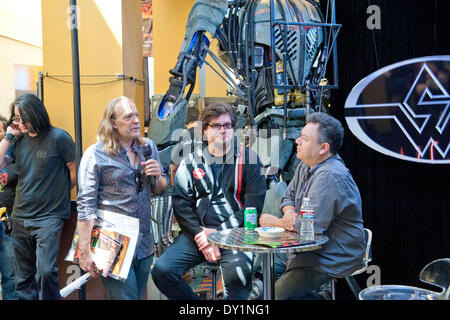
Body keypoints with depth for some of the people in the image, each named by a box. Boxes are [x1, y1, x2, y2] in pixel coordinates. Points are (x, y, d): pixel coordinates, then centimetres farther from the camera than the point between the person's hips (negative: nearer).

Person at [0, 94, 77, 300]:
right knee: (23, 279, 12)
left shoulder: (58, 137, -8)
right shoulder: (19, 140, 8)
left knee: (45, 271, -16)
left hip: (49, 218, -6)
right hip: (20, 218, 6)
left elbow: (75, 171, -4)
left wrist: (57, 193, 5)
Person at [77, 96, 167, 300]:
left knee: (138, 295, 17)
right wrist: (85, 252, -17)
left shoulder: (148, 147, 8)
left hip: (144, 245, 6)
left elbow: (159, 190, 18)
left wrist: (157, 177, -5)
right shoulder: (95, 155, -8)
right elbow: (85, 207, -12)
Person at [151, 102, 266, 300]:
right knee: (162, 270, -16)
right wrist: (201, 236, -11)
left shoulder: (248, 160, 5)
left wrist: (217, 233, -10)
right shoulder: (191, 162, 12)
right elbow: (181, 203, 4)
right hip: (198, 233, 3)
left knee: (237, 273, -34)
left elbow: (253, 206, -3)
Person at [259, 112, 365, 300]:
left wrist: (274, 222, -11)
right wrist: (289, 212, -8)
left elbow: (311, 225, -27)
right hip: (311, 249, 9)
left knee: (278, 293, -15)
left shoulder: (330, 176, -25)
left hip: (334, 261, -9)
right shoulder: (306, 166, 8)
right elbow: (289, 196, 18)